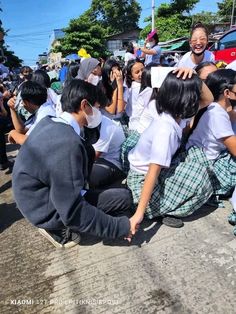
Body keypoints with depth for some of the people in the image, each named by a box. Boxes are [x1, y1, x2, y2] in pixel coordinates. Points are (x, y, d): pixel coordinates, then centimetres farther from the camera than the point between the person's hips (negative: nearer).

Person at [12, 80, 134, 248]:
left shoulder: (48, 122, -4)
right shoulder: (68, 143, -32)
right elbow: (73, 212, -29)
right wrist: (122, 226, -20)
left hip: (40, 194, 9)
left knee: (89, 151, 16)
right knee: (125, 197, -10)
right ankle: (60, 228, 1)